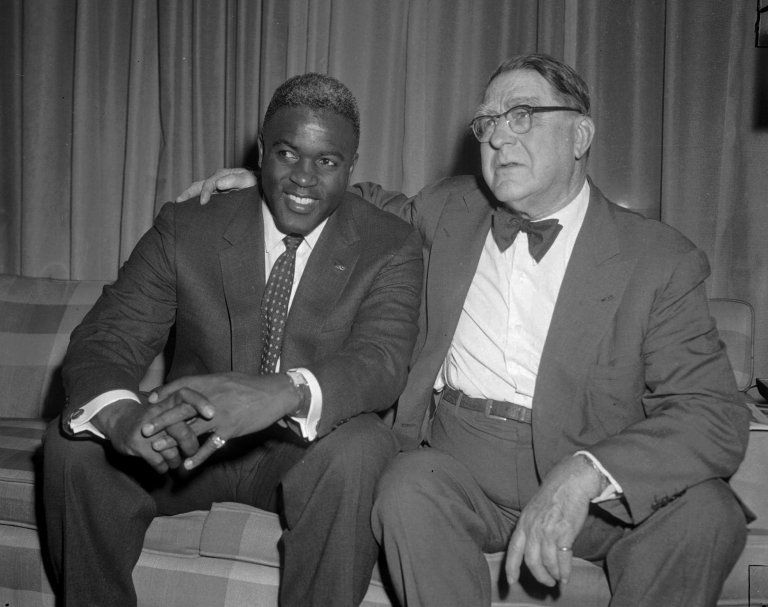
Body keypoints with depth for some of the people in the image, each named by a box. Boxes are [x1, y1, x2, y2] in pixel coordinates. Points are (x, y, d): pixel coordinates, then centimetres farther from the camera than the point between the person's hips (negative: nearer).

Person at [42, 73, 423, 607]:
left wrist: (283, 394, -44)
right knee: (72, 444, -21)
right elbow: (103, 340, -10)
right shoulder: (185, 230, -4)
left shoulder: (391, 247, -7)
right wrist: (120, 412, -36)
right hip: (185, 444, 2)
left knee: (361, 448, -33)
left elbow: (383, 361, -22)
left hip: (306, 450, -1)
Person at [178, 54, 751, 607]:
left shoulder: (661, 260, -5)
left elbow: (719, 417, -12)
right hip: (458, 462, 2)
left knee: (707, 512, -27)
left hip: (591, 485, -1)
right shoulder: (450, 209, 8)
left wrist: (583, 475, -29)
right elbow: (386, 206, 29)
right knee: (408, 487, -29)